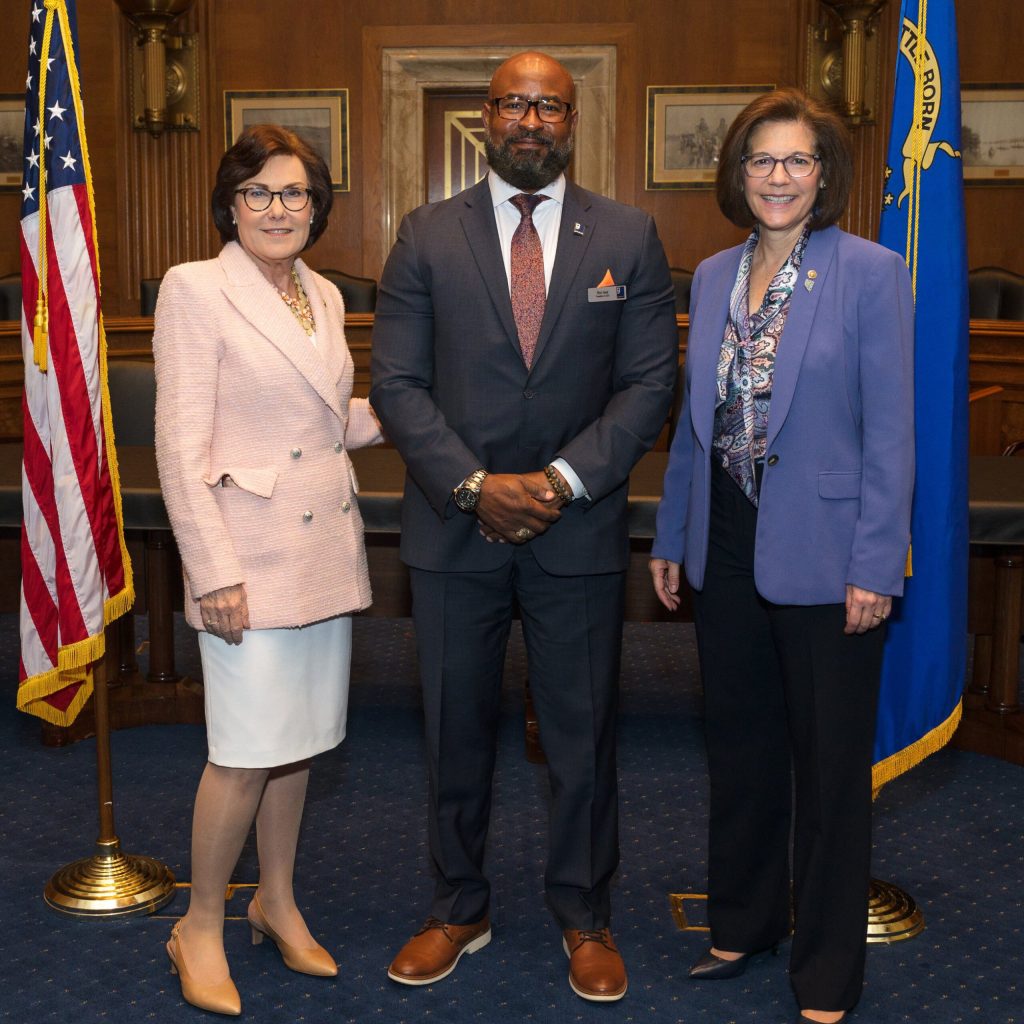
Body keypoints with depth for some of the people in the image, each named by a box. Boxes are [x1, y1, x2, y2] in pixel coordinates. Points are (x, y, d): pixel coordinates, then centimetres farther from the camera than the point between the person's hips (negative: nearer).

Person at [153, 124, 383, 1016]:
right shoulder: (196, 288, -9)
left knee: (300, 737, 15)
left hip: (327, 549, 7)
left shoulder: (324, 296, 11)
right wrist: (214, 572, -17)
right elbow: (182, 447, -13)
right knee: (248, 752, -3)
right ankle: (201, 929, 17)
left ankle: (278, 902, 32)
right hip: (252, 555, -7)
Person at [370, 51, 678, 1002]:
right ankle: (458, 910, 30)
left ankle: (584, 916, 28)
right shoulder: (427, 236, 3)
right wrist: (476, 485, -14)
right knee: (456, 732, 12)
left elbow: (648, 382, -1)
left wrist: (562, 479, -13)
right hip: (455, 529, 1)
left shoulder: (629, 238, 3)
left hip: (578, 530, 0)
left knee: (582, 735, 9)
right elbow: (397, 383, -2)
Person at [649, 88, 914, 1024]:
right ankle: (742, 923, 37)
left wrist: (874, 566, -15)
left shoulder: (872, 274, -8)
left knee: (830, 765, 7)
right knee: (739, 747, 17)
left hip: (823, 560, -5)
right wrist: (672, 537, 11)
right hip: (727, 551, 5)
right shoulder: (713, 277, 8)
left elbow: (890, 431, -10)